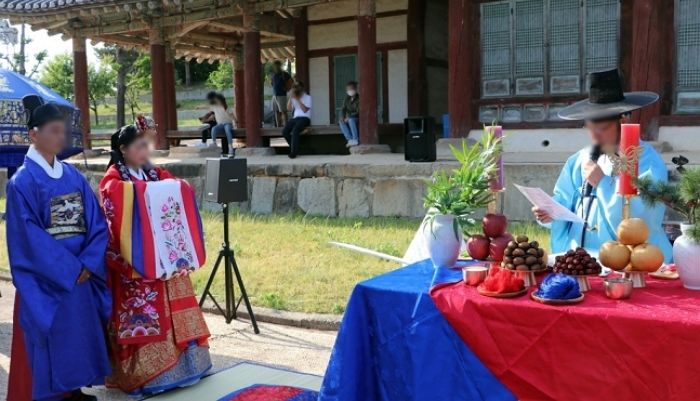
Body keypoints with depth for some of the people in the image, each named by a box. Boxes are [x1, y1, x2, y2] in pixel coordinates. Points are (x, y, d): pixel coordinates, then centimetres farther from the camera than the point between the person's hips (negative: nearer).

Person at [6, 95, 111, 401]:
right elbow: (28, 236, -15)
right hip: (45, 280, -5)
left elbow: (97, 222, 3)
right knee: (49, 339, 2)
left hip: (82, 274, 6)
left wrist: (88, 262, -10)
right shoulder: (22, 182, -10)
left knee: (79, 332, 13)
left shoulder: (74, 176, 6)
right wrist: (69, 269, -16)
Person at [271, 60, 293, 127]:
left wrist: (286, 89, -6)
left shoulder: (284, 74, -7)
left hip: (281, 95, -7)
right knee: (276, 111, 8)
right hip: (274, 95, 7)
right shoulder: (274, 74, 13)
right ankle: (278, 126, 12)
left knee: (283, 111, -8)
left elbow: (291, 82, -9)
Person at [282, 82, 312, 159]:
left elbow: (305, 110, -11)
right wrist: (291, 97, -4)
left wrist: (298, 99, -13)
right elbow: (289, 107, 6)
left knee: (295, 130, -33)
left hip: (305, 118, -5)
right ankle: (294, 148, -3)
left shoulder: (307, 97, 2)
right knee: (284, 131, -20)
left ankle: (294, 151, -25)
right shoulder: (294, 97, 19)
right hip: (295, 118, 5)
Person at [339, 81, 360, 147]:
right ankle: (350, 139, -27)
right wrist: (343, 116, -17)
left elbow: (358, 112, -22)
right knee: (341, 122, -24)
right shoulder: (347, 98, 4)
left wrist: (349, 117, -27)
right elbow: (344, 109, 4)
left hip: (358, 118, -6)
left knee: (351, 120, -37)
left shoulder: (359, 99, -16)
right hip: (349, 118, 6)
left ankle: (355, 140, -33)